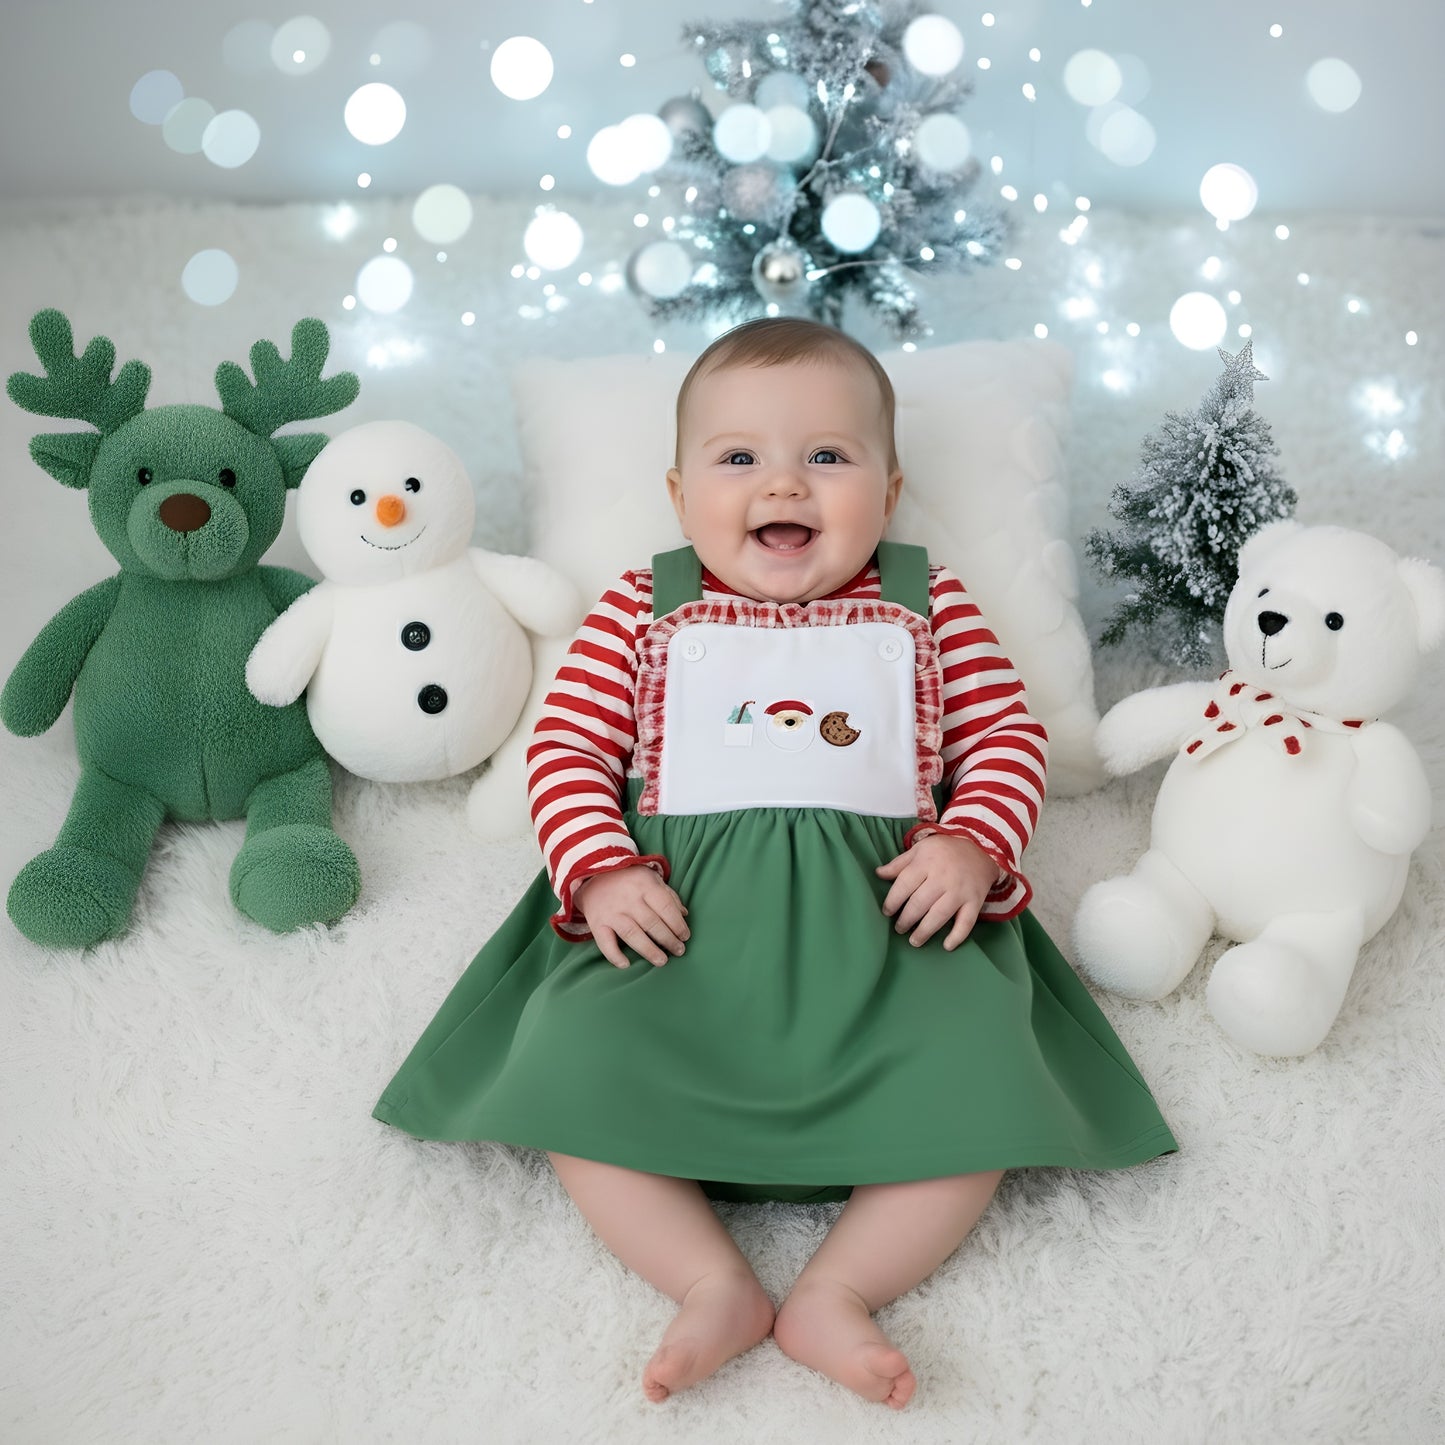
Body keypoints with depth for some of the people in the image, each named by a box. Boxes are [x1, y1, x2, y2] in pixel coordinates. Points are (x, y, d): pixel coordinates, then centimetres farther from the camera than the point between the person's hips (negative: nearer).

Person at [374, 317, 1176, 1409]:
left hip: (883, 914, 0)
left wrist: (971, 842, -9)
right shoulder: (642, 611, 12)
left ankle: (840, 1290, -12)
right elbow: (568, 751, 7)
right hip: (680, 917, 0)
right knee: (570, 1068, -22)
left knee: (978, 1083, -22)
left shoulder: (926, 605, 13)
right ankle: (712, 1282, -13)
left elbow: (1008, 734, 11)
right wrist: (602, 869, -10)